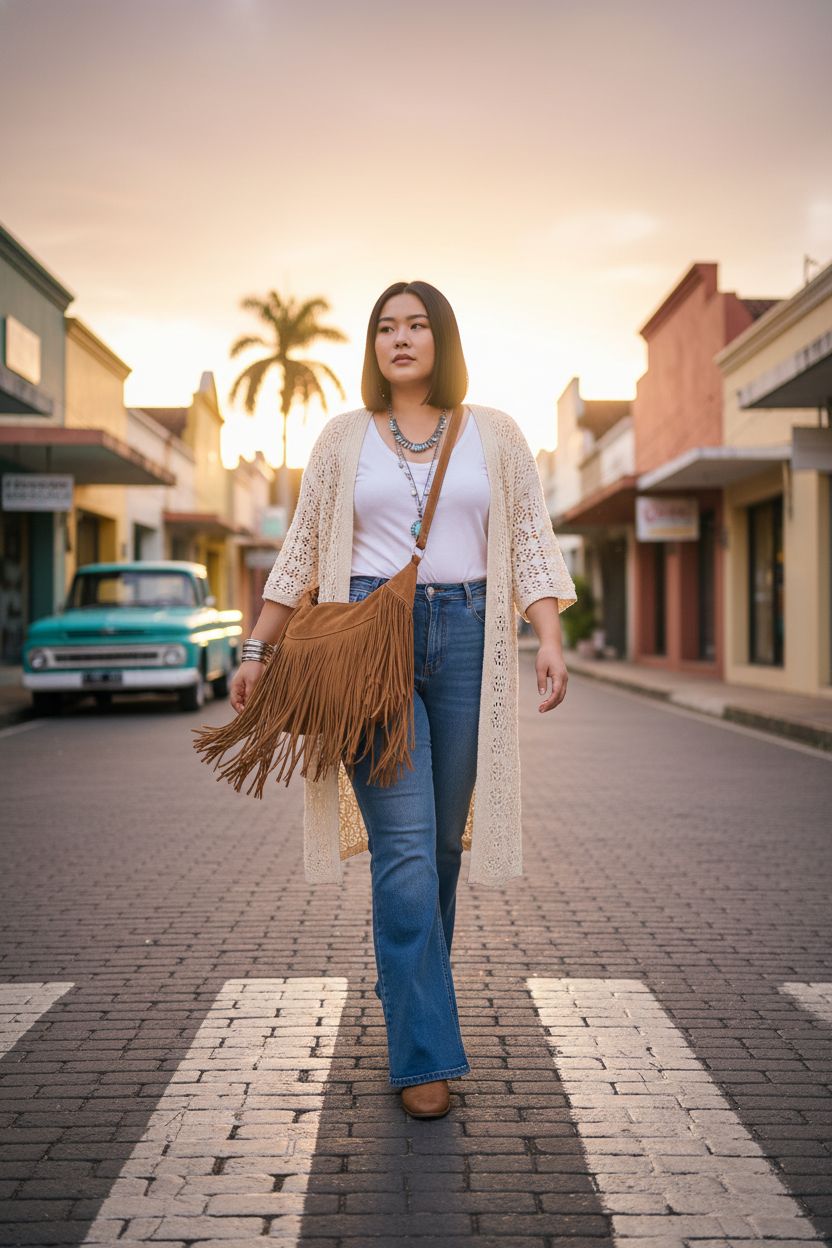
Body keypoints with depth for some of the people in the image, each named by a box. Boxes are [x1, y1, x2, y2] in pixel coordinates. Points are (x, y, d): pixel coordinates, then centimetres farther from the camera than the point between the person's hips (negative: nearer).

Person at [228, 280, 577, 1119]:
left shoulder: (494, 435, 12)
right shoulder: (344, 437, 12)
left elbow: (531, 544, 7)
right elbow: (302, 552, 14)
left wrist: (549, 640, -7)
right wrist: (258, 652, 10)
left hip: (465, 637, 1)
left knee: (444, 840, 7)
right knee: (403, 843, -9)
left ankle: (407, 990, 29)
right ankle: (425, 1053, -5)